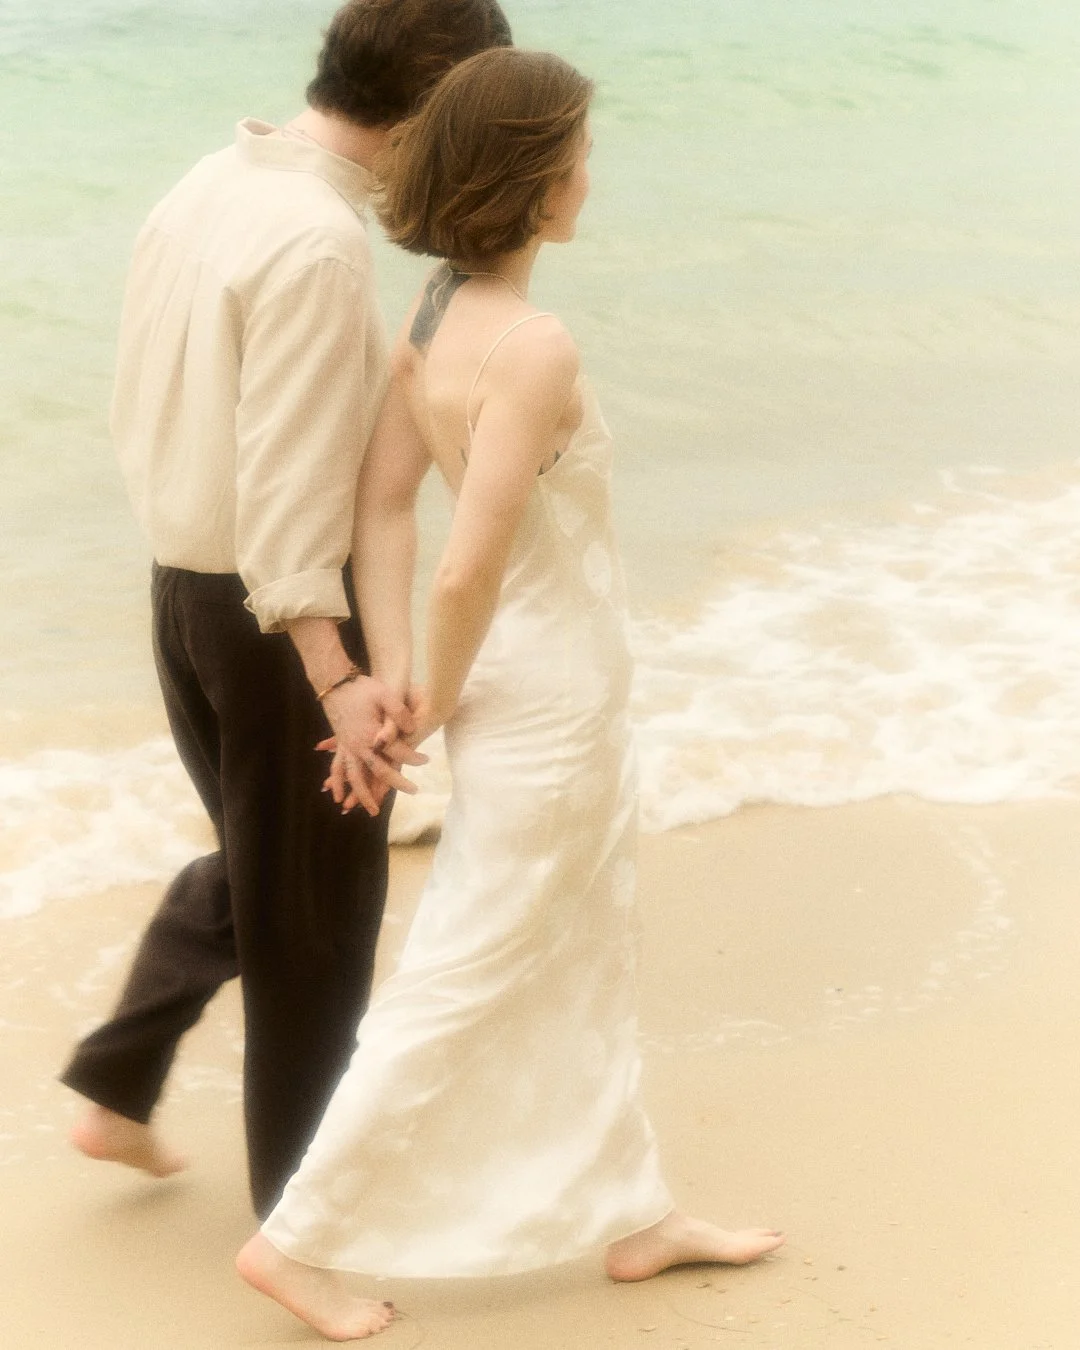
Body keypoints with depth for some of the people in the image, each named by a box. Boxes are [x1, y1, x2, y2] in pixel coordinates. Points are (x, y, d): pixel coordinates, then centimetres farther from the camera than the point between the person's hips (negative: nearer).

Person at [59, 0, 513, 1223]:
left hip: (180, 585, 8)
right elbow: (288, 479, -27)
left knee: (249, 866, 27)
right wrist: (337, 682, -29)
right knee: (314, 914, 8)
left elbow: (139, 408, 11)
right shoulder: (318, 241, -24)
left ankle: (117, 1089, 28)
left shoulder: (204, 189, 4)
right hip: (282, 613, -8)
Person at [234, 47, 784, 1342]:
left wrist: (393, 687, -7)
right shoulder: (535, 348, -27)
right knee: (460, 988, 4)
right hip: (544, 710, -9)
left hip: (562, 697, 9)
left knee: (587, 968, 22)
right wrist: (439, 702, -12)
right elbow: (468, 569, -29)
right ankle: (300, 1237, 15)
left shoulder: (432, 316, 0)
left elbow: (382, 505, -2)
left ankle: (633, 1213, 37)